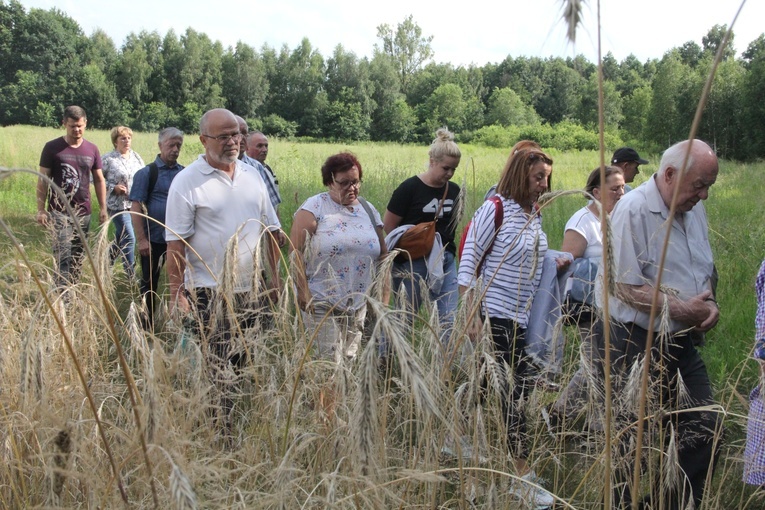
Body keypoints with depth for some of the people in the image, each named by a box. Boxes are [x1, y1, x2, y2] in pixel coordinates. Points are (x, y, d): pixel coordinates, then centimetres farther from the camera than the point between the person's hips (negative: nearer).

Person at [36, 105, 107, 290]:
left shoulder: (92, 150, 7)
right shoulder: (52, 148, -2)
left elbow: (99, 180, 13)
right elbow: (43, 180, -1)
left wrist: (103, 208, 7)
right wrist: (41, 210, -6)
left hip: (83, 213, 4)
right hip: (59, 212, -4)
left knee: (78, 257, 8)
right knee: (63, 256, -12)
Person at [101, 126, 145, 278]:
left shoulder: (136, 157, 9)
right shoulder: (108, 159, -7)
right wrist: (114, 188, -15)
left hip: (134, 204, 6)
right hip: (118, 205, -6)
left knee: (120, 237, 15)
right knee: (129, 238, -10)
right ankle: (131, 275, -4)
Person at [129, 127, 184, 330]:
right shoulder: (147, 173, -4)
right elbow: (136, 207, -8)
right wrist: (142, 240, -15)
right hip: (154, 240, -3)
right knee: (150, 285, 9)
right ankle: (147, 327, 24)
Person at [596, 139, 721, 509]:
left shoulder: (694, 209, 8)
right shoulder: (633, 211, -17)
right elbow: (626, 287, -19)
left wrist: (710, 304, 0)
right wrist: (681, 309, -17)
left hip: (681, 344, 8)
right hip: (635, 344, -8)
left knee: (703, 430, 8)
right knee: (639, 440, 2)